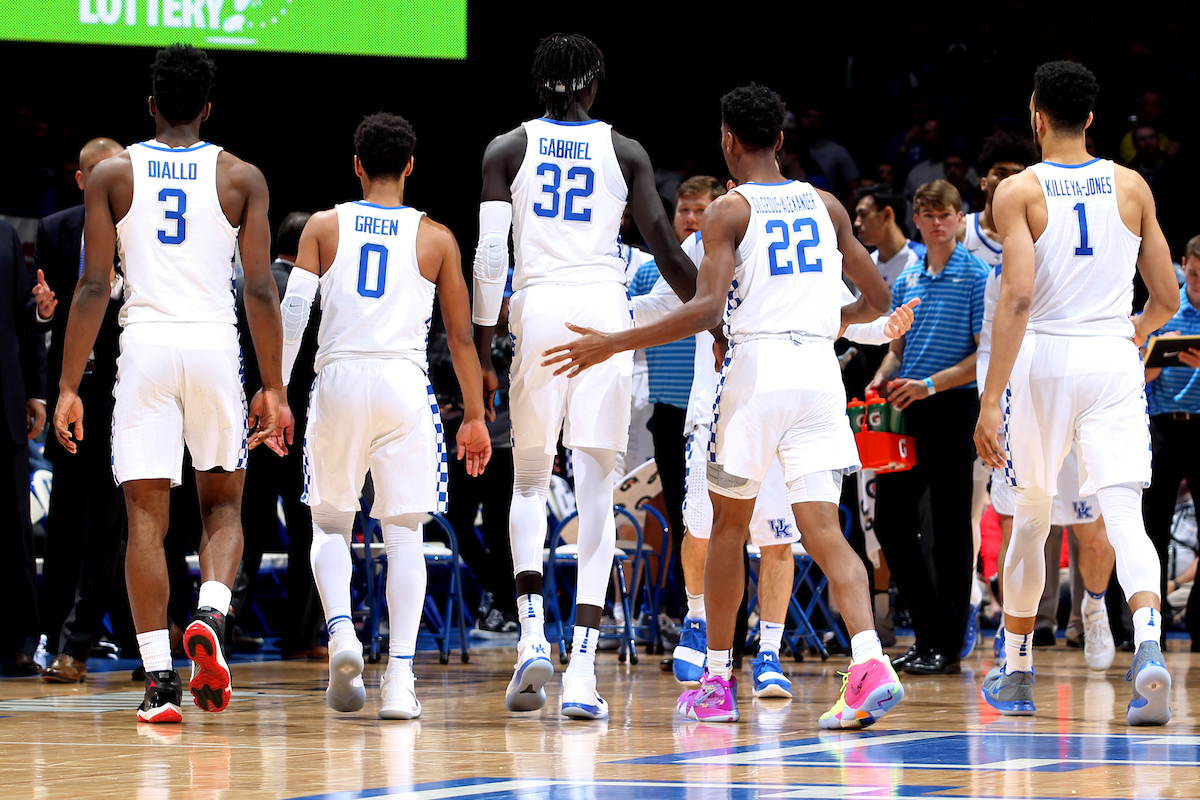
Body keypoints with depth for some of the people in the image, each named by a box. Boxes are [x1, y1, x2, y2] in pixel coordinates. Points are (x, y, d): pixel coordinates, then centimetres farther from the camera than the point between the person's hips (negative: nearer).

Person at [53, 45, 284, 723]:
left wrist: (69, 387, 2)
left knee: (146, 516, 2)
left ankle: (159, 679, -6)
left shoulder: (113, 174, 5)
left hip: (145, 347, 0)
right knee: (223, 506, 16)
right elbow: (262, 291, 0)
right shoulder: (241, 177, 5)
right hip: (215, 345, 0)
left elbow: (94, 287, 0)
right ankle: (212, 614, -12)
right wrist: (273, 388, 5)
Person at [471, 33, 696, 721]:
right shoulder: (625, 152, 8)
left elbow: (488, 254, -1)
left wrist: (480, 343, 6)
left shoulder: (507, 150, 7)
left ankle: (533, 638, -8)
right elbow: (669, 255, 5)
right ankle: (583, 669, -6)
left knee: (530, 482, 14)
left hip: (537, 311, 0)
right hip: (606, 312, 0)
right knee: (597, 487, 2)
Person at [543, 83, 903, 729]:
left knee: (729, 524, 14)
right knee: (824, 534, -3)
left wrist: (612, 344, -12)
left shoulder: (727, 212, -2)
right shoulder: (826, 206, 13)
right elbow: (877, 298, 19)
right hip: (819, 371, 3)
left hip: (756, 367, -3)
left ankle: (717, 681, 21)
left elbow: (707, 308, -15)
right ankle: (870, 664, -25)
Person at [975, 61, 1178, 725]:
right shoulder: (1131, 187, 6)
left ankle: (1016, 675, 26)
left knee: (1031, 515, 15)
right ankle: (1148, 645, -32)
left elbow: (1016, 297, -14)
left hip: (1043, 359, -1)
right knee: (1124, 517, -7)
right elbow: (1167, 298, 9)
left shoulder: (1018, 192, -3)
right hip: (1114, 359, 1)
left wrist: (990, 402, -15)